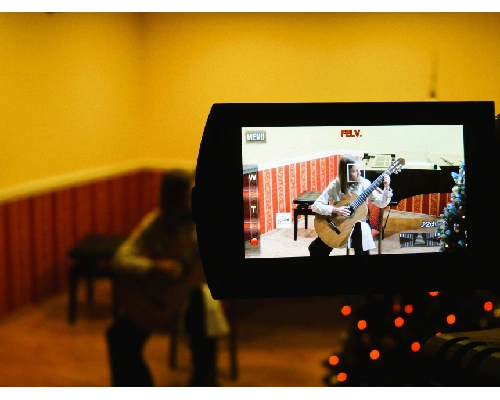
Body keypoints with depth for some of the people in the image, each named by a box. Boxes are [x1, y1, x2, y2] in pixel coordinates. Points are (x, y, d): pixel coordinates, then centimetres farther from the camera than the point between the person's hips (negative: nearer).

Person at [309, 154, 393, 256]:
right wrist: (335, 210, -25)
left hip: (359, 223, -1)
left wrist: (386, 188, -20)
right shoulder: (335, 185, -9)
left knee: (362, 251, -29)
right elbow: (316, 206, -11)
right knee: (315, 248, -12)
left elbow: (381, 203, -4)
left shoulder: (364, 184, -7)